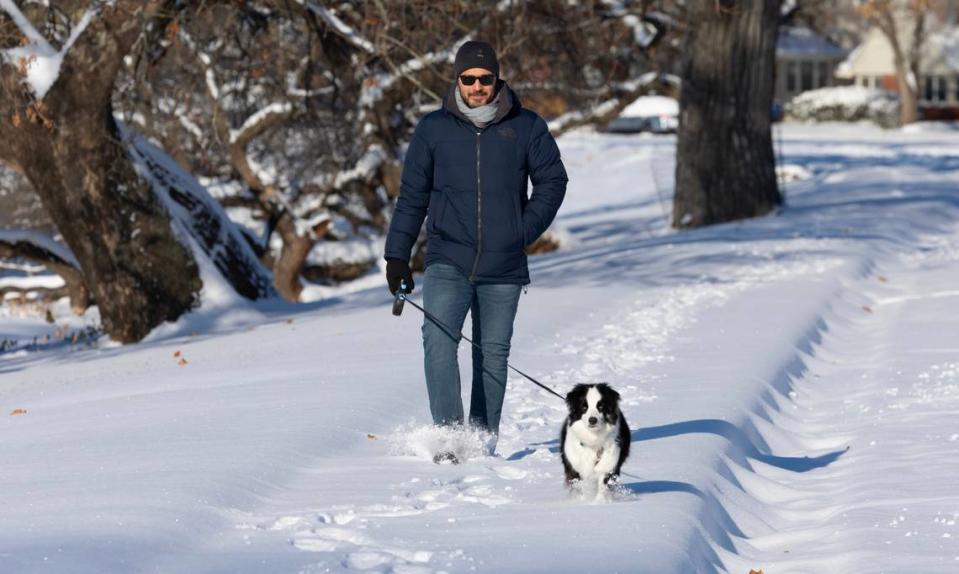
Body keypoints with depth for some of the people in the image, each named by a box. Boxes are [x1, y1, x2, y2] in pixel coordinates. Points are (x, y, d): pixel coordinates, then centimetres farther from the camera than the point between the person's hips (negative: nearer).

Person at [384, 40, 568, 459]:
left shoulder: (525, 127, 4)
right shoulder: (433, 129, 5)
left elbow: (552, 182, 11)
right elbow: (412, 196, 10)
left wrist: (523, 232, 0)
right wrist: (397, 255, 6)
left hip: (503, 268, 1)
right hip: (448, 263, -1)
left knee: (493, 353, 5)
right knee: (439, 340, -19)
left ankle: (483, 441, 15)